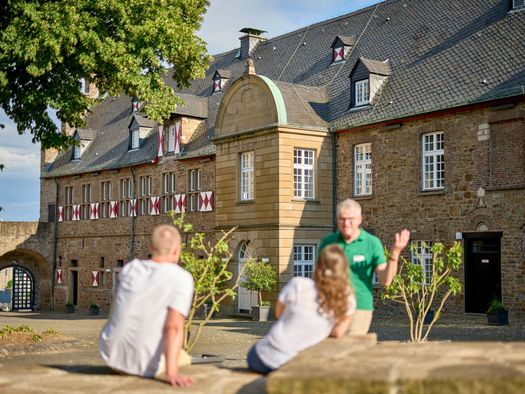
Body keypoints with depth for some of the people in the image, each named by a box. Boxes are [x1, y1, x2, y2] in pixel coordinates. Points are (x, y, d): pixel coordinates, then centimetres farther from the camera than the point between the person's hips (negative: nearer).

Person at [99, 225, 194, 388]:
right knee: (184, 357, 31)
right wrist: (172, 373, -35)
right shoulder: (182, 278, -16)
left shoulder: (130, 268, -2)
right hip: (145, 363, -3)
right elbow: (174, 327, -28)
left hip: (111, 351, 4)